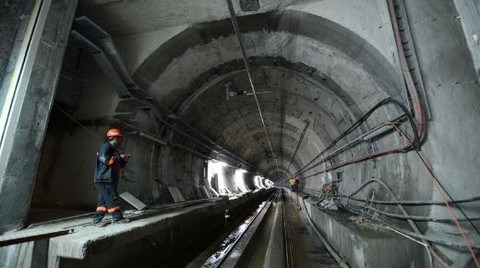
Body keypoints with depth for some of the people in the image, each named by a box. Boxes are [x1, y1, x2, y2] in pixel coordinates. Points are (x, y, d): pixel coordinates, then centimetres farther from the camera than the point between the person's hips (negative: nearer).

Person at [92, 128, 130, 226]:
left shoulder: (114, 149, 21)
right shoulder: (105, 147, -8)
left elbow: (119, 165, 22)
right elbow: (105, 160, -22)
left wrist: (124, 160, 4)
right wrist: (119, 157, -14)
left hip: (111, 179, 10)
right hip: (105, 178, -10)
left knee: (104, 200, 11)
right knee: (112, 198, -6)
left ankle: (96, 220, 17)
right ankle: (117, 218, 0)